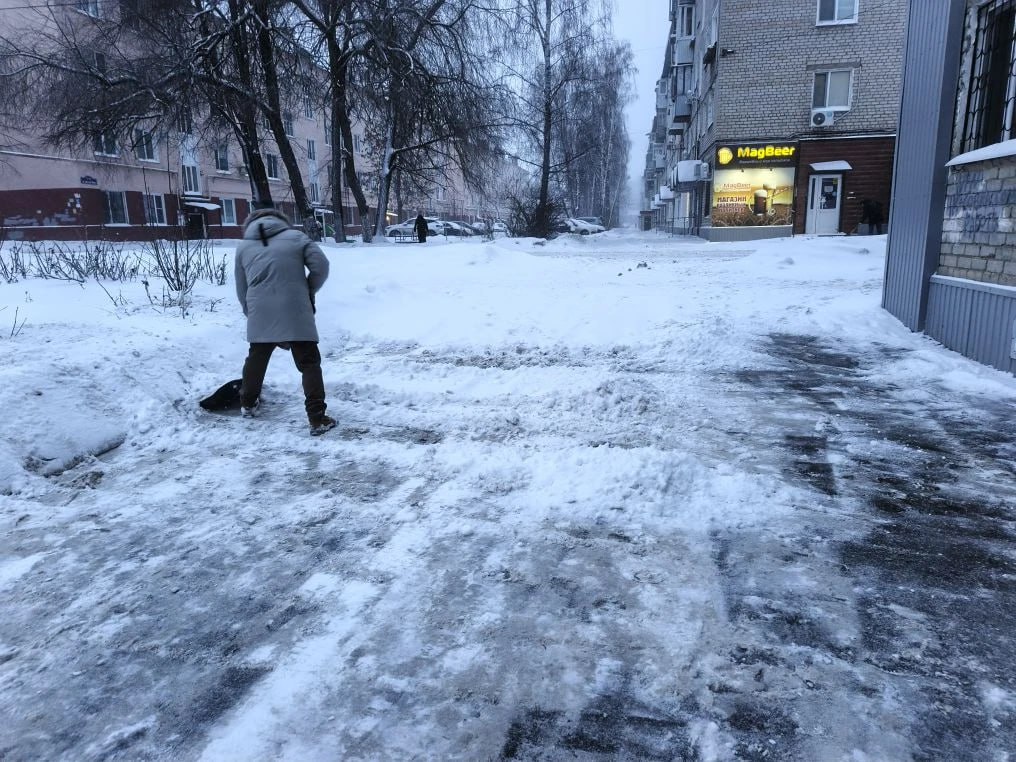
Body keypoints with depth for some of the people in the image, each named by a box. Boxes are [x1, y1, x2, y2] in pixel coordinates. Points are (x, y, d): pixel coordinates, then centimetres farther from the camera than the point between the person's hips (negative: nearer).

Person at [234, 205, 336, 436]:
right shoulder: (296, 237, 9)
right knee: (309, 363, 3)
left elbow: (241, 290, 17)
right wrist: (309, 291, 14)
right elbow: (321, 265, -1)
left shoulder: (243, 247, 17)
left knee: (256, 359, 24)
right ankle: (317, 418, -2)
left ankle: (248, 404, 42)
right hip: (295, 312, -3)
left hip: (260, 315, 3)